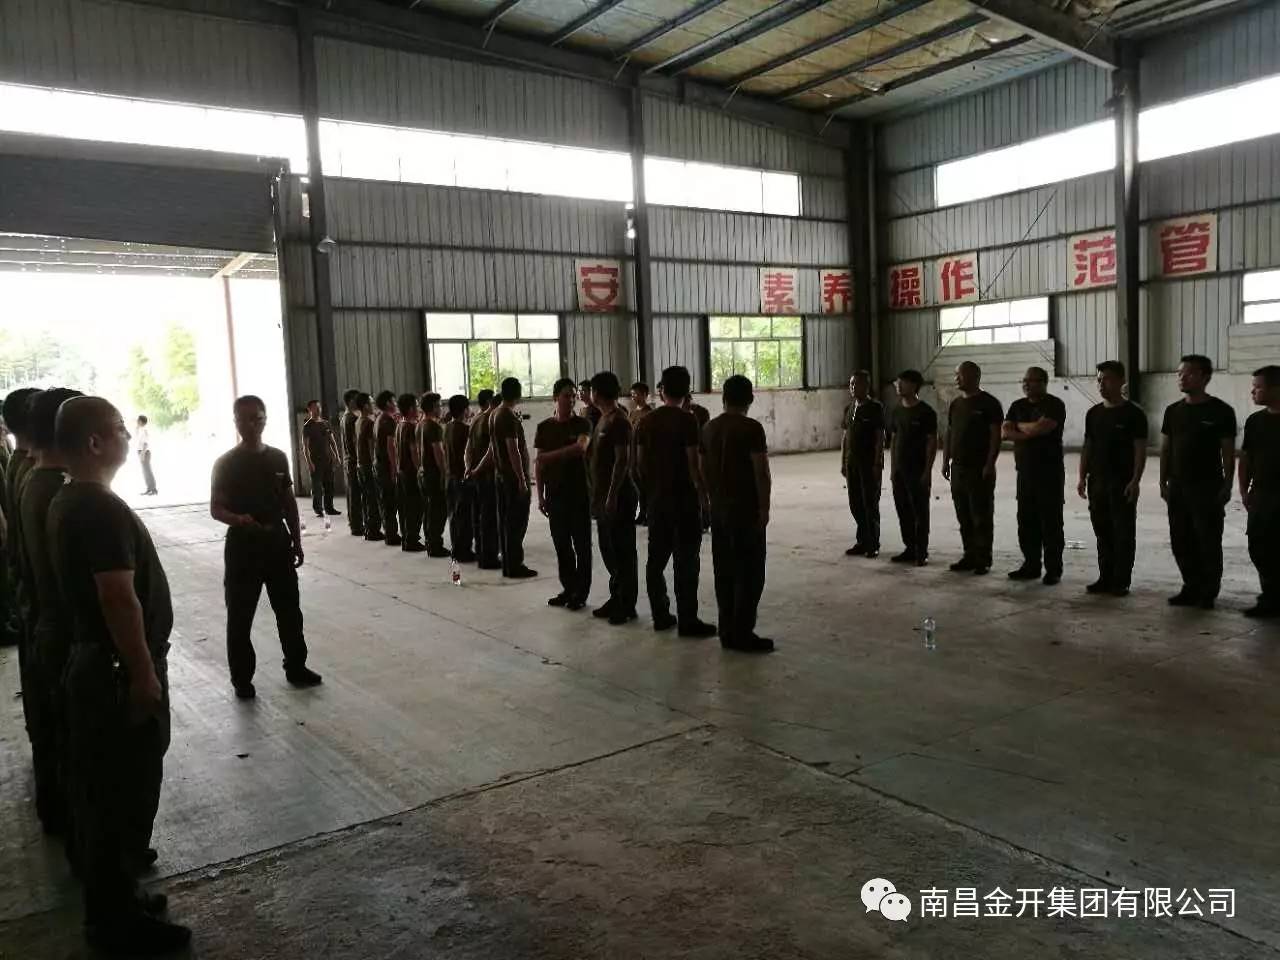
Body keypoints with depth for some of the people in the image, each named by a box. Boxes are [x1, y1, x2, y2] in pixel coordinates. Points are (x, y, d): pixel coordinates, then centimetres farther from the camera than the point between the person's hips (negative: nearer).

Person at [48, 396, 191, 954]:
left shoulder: (66, 503, 9)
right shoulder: (101, 509, -22)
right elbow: (119, 600, -26)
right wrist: (144, 674, -21)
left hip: (91, 661, 10)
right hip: (118, 670, -10)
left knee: (101, 791, 19)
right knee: (126, 794, 2)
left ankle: (110, 901, 32)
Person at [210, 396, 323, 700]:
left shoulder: (278, 458, 5)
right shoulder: (225, 463, -7)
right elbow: (216, 509, -7)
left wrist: (296, 542, 9)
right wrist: (238, 519, -28)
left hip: (278, 541, 4)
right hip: (242, 545, -4)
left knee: (290, 610, 11)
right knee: (240, 616, 4)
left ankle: (296, 668, 25)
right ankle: (242, 678, 16)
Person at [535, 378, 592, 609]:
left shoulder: (582, 424, -1)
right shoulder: (544, 427, 7)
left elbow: (581, 447, -21)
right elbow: (539, 463, 8)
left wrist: (550, 456, -17)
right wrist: (540, 495, 3)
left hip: (579, 492, -3)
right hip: (555, 493, 3)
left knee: (581, 545, 2)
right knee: (561, 544, 7)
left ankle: (581, 593, 8)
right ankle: (568, 589, 17)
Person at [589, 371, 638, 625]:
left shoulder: (619, 421, -14)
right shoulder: (603, 419, 14)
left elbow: (622, 460, -20)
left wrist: (612, 495, -22)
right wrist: (597, 494, 16)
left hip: (618, 496, -9)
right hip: (604, 495, 9)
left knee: (623, 552, -2)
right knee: (608, 550, 15)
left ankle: (627, 606, 6)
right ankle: (616, 598, 24)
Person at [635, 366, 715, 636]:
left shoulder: (647, 421, 5)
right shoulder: (687, 420, -12)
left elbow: (641, 462, 8)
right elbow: (693, 464, -15)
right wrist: (704, 497, -6)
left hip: (656, 497, 6)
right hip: (684, 497, -6)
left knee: (656, 557, 11)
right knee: (686, 560, -2)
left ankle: (660, 616, 18)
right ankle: (687, 621, 1)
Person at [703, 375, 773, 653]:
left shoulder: (709, 428, 8)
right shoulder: (751, 428, -12)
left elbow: (705, 469, 12)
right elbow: (761, 473, -16)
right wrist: (764, 508, -10)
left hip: (718, 508, 7)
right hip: (746, 509, -7)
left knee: (724, 572, 10)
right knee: (749, 573, -1)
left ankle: (727, 631, 15)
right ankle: (743, 634, 0)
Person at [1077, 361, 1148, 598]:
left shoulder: (1133, 413, -6)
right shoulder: (1094, 413, 11)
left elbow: (1140, 450, -8)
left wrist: (1135, 480, -16)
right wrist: (1082, 478, 7)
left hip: (1122, 484, -5)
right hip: (1097, 482, 6)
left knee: (1123, 534, 0)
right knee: (1103, 533, 10)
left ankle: (1121, 581, 6)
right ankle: (1105, 578, 19)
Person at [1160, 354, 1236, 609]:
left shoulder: (1220, 411, -5)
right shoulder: (1173, 411, 9)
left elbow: (1228, 452, -4)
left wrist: (1227, 485, -9)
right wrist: (1163, 481, 6)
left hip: (1208, 487, -5)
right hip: (1178, 487, 5)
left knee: (1208, 542, -1)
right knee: (1181, 542, 8)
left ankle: (1208, 593, 10)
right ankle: (1192, 588, 20)